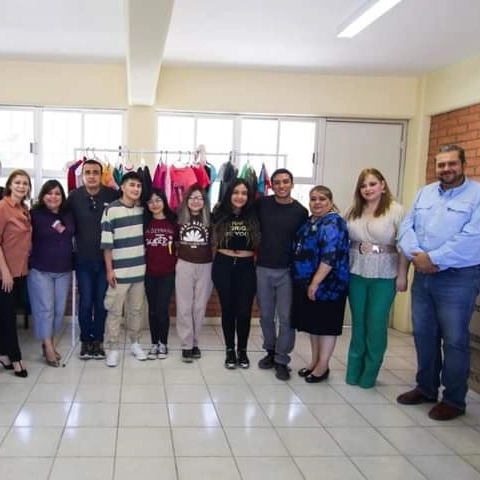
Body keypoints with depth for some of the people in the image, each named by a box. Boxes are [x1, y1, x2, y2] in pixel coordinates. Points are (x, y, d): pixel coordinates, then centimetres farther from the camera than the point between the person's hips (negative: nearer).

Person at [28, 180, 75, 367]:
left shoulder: (68, 215, 6)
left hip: (64, 270, 5)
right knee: (45, 308, -2)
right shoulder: (35, 214, -9)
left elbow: (73, 237, 18)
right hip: (40, 270, -5)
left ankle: (50, 344, 23)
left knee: (59, 309, 9)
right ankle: (48, 348, 5)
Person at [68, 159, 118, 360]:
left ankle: (98, 340, 23)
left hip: (105, 258, 0)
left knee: (101, 302, 9)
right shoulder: (74, 196, -4)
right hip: (83, 259, 1)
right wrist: (75, 241, 0)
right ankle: (85, 340, 22)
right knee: (85, 301, 6)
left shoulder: (112, 195, -8)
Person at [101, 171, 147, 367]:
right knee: (114, 311, 2)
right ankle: (113, 348, 12)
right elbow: (106, 243, -10)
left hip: (139, 269, 4)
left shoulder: (142, 209, 5)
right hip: (119, 271, -4)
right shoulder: (111, 210, -9)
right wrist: (109, 269, -12)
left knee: (136, 309, 14)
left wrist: (147, 262, 13)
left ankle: (135, 343, 28)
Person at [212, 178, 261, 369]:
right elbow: (213, 239, 12)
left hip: (246, 267, 0)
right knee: (228, 309, 7)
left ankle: (242, 350, 19)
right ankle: (230, 350, 20)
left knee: (244, 310, 2)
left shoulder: (253, 217, 0)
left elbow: (259, 243, 7)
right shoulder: (220, 215, -1)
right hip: (223, 266, 0)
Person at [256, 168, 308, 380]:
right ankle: (270, 350, 31)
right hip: (263, 269, 2)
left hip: (287, 271, -2)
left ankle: (282, 360, 13)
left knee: (286, 318, 0)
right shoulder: (262, 204, 0)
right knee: (266, 316, 13)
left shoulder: (301, 211, -3)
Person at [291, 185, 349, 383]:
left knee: (326, 324, 2)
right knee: (313, 323, 15)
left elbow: (330, 256, -24)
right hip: (306, 283, 9)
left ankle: (323, 366, 11)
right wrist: (309, 283, 19)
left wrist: (315, 282, -24)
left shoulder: (333, 223, -15)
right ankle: (314, 361, 26)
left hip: (326, 284, -9)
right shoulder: (310, 221, 13)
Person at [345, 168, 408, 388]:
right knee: (358, 323, 12)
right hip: (356, 274, 4)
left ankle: (369, 374, 16)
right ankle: (353, 371, 23)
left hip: (384, 277, -4)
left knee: (376, 325, 2)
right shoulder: (353, 211, 8)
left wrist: (402, 275, -13)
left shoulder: (396, 210, -7)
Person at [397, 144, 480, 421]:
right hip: (423, 276, 6)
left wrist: (433, 259, -19)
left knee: (454, 340, 2)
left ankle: (454, 400, 16)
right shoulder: (424, 193, 12)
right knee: (423, 334, 14)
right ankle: (426, 388, 30)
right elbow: (407, 226, 5)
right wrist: (415, 254, -14)